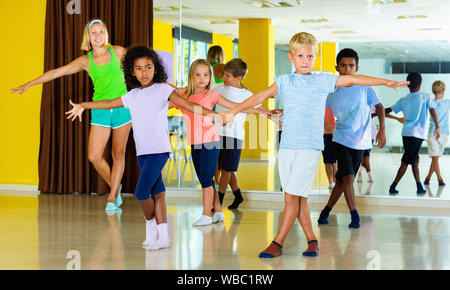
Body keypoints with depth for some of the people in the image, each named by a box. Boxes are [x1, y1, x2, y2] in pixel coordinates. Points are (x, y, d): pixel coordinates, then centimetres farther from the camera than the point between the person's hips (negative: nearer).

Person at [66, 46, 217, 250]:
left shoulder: (162, 89, -1)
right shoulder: (132, 96, 15)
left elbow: (187, 105, -11)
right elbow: (109, 104, 29)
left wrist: (212, 114, -24)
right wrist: (82, 106, 39)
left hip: (159, 150, -5)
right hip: (142, 152, 6)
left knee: (141, 191, -13)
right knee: (157, 193, 8)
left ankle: (151, 224, 13)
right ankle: (163, 237, 12)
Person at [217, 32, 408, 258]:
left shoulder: (323, 80, 7)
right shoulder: (285, 81, 10)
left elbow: (352, 79, 7)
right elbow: (260, 97, 3)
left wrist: (386, 82, 3)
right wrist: (233, 111, -8)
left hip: (310, 147, -3)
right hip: (287, 146, 3)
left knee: (292, 196, -8)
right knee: (298, 198, 5)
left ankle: (277, 243, -2)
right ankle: (312, 240, 17)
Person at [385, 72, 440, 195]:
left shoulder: (403, 100, 10)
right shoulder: (425, 97, 1)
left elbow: (388, 110, 11)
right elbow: (432, 111, -9)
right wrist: (437, 127, -8)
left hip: (406, 134, 4)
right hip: (418, 134, -4)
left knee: (415, 159, 16)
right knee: (406, 162, -2)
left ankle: (419, 187, 14)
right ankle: (393, 187, -4)